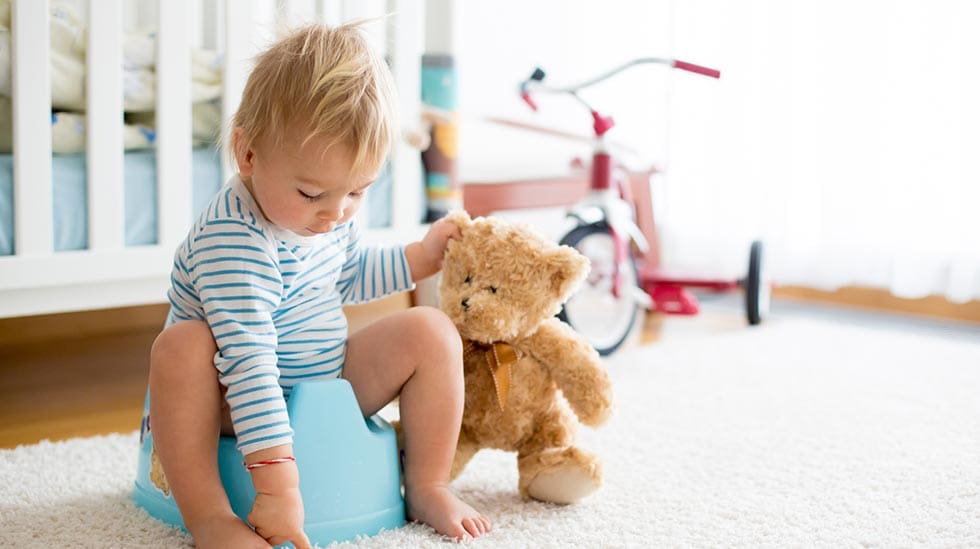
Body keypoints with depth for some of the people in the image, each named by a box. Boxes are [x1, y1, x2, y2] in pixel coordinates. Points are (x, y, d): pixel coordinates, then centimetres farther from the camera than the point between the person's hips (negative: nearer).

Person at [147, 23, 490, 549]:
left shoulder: (330, 212, -4)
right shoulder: (232, 240, -32)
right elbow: (248, 362, -39)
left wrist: (422, 255, 8)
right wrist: (277, 485, -42)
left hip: (332, 382, 7)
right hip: (245, 401, -7)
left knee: (431, 330, -9)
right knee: (182, 345, -36)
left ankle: (428, 486, -3)